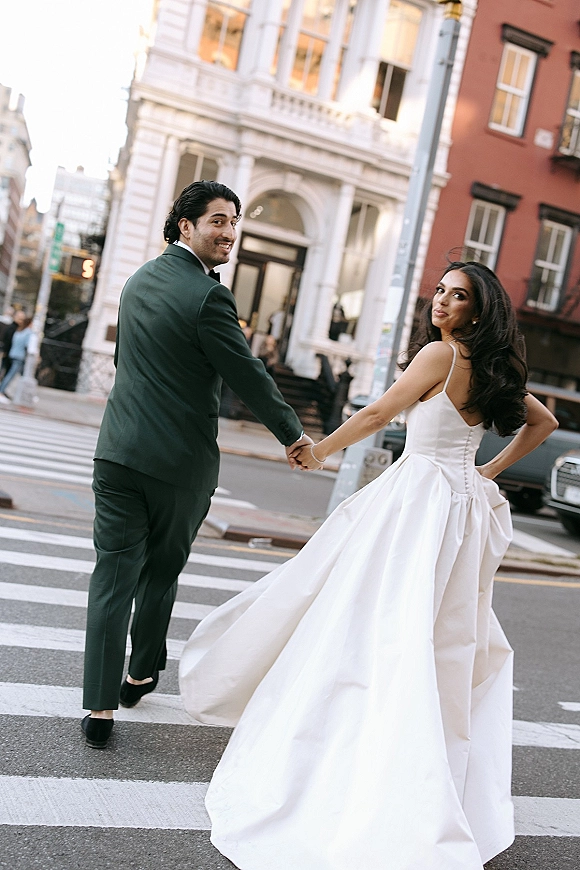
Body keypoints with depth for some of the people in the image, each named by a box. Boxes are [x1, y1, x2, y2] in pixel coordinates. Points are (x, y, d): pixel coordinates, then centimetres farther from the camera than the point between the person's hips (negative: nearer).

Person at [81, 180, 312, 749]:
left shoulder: (138, 280, 10)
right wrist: (293, 435, 2)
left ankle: (99, 707, 3)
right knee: (161, 572, 15)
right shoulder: (208, 296, -14)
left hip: (119, 450, 5)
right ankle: (141, 675, 33)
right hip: (180, 462, -5)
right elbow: (248, 377, -11)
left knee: (113, 573, 4)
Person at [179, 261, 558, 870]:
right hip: (464, 501, 9)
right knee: (446, 635, 15)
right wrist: (491, 470, 18)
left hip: (422, 495, -8)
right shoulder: (491, 368, 12)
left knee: (382, 625, -4)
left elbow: (378, 414, -11)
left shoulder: (440, 352, -12)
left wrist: (321, 449, 2)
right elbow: (542, 422, 23)